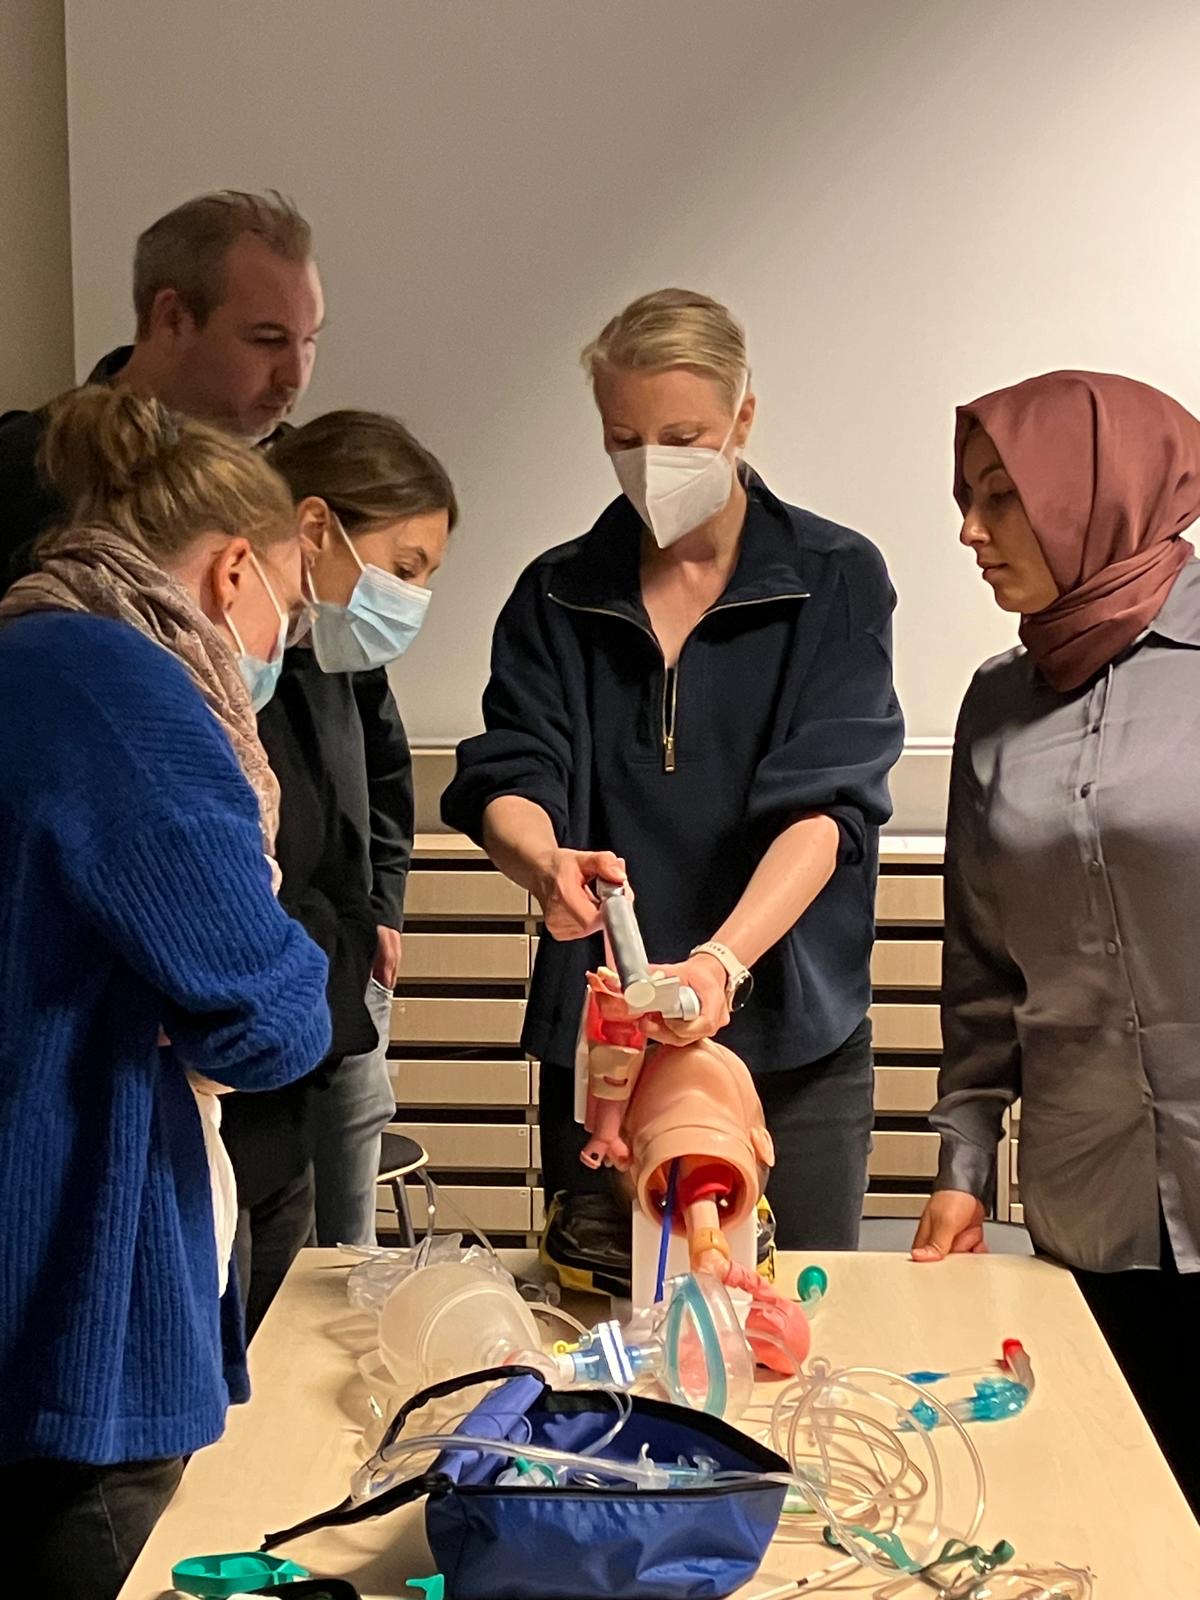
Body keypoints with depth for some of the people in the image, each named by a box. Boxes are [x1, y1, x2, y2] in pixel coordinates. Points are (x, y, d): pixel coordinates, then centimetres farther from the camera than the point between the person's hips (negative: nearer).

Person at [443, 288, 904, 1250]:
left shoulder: (837, 581, -2)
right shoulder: (560, 595, 6)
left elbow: (825, 801, -14)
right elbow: (506, 778, -4)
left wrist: (723, 961, -30)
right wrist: (545, 863, -29)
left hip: (789, 1034, -2)